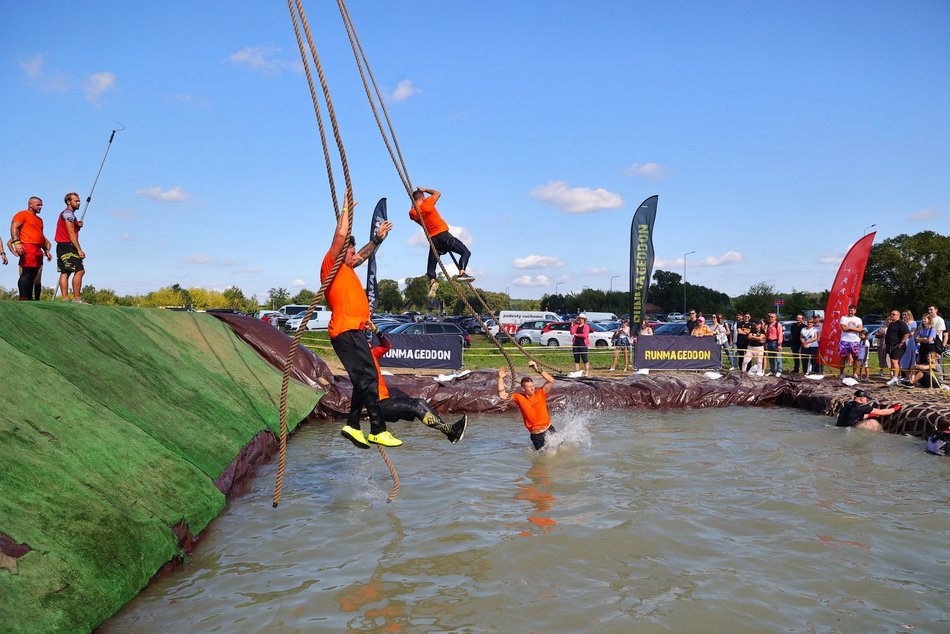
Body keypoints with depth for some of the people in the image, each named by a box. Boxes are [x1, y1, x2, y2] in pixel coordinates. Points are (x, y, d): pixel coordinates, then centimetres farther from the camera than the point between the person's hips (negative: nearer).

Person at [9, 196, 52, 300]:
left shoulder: (39, 219, 28)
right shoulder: (22, 214, 3)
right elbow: (14, 227, -9)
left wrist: (46, 250, 25)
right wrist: (16, 242, -23)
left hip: (38, 251, 9)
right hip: (27, 248, -9)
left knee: (34, 275, 5)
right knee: (26, 273, -17)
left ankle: (30, 299, 5)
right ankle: (23, 299, -22)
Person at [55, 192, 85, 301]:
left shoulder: (65, 213, 23)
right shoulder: (68, 213, -9)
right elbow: (71, 233, -16)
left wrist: (78, 225, 5)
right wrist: (79, 249, -19)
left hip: (62, 247, 11)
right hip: (67, 246, -11)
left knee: (65, 272, 6)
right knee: (79, 271, -14)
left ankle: (65, 298, 3)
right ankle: (76, 298, -18)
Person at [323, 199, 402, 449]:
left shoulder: (347, 268, 23)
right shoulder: (331, 264, -3)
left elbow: (363, 255, 42)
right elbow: (340, 235, -15)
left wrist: (378, 238, 39)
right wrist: (346, 209, -4)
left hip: (355, 330, 10)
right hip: (346, 331, -10)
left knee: (364, 380, 11)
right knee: (368, 379, -13)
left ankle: (352, 426, 17)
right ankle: (378, 430, -13)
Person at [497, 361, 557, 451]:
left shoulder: (540, 393, -7)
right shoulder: (519, 398, -8)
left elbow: (551, 381, -19)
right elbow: (502, 395, -12)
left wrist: (538, 370, -26)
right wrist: (501, 378, -19)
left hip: (549, 429, 2)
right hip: (537, 435, -1)